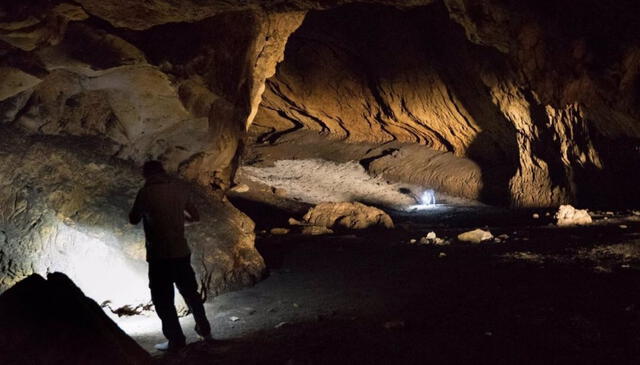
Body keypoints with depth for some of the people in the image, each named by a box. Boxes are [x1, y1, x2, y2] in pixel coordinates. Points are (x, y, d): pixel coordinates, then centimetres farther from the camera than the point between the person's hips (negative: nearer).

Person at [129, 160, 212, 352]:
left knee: (163, 300, 10)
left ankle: (176, 340, 15)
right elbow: (195, 216, 12)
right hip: (182, 251, 5)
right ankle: (204, 330, 32)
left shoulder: (146, 192, -11)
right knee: (191, 292, 22)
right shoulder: (180, 187, 2)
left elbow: (133, 219, 5)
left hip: (160, 255, -5)